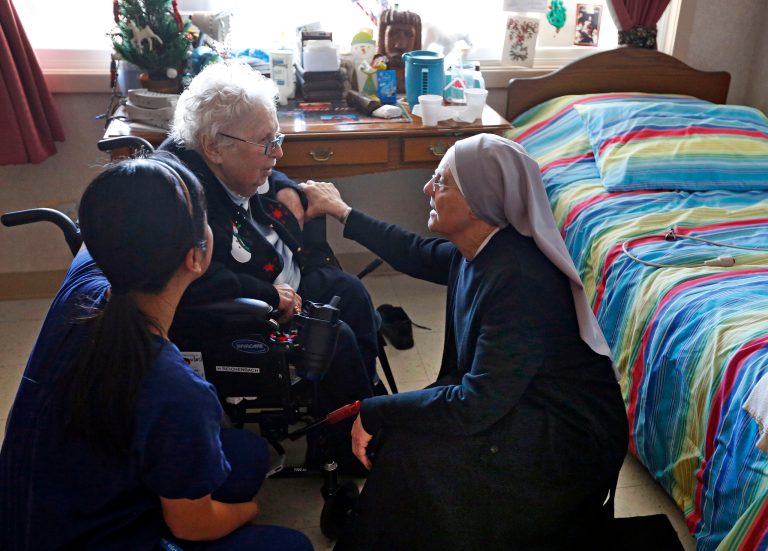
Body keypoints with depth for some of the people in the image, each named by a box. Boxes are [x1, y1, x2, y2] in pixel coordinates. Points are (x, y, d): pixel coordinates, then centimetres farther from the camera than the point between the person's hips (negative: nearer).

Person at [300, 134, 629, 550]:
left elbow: (476, 406, -32)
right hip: (518, 401, 9)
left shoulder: (520, 281, -31)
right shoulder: (481, 249, -4)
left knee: (408, 449, -20)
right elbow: (420, 255, 18)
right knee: (401, 424, -2)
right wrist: (343, 212, 22)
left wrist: (373, 413, -22)